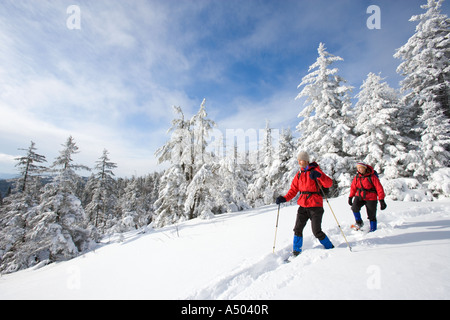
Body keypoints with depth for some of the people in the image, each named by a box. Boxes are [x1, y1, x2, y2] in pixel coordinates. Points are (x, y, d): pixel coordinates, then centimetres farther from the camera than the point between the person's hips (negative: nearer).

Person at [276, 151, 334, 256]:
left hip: (315, 206, -5)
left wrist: (319, 176, -34)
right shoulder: (299, 174, 11)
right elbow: (293, 190, 10)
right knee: (297, 229, 3)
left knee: (316, 231, -2)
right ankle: (296, 251, 18)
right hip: (303, 206, 5)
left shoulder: (315, 170, -5)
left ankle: (330, 248, 24)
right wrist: (284, 198, -5)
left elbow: (329, 183, -16)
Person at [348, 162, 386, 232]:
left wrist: (381, 200, -16)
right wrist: (350, 197, 10)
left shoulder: (372, 177, -14)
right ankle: (359, 222, 2)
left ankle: (373, 230, 27)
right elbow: (353, 187, 10)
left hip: (371, 198, -3)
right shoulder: (357, 177, -2)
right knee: (354, 208, -22)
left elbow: (379, 188, -12)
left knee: (371, 216, 6)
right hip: (360, 196, 3)